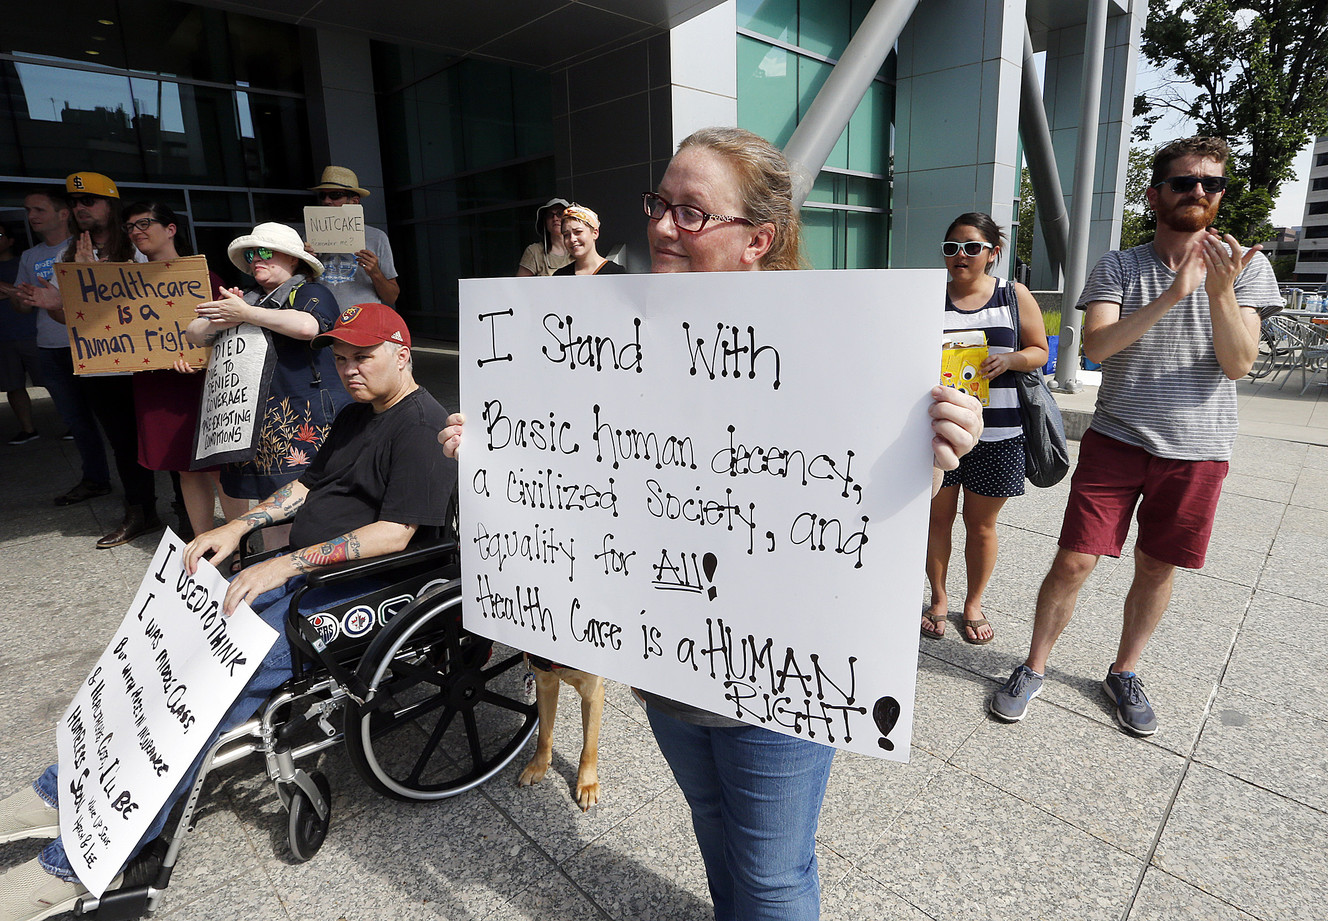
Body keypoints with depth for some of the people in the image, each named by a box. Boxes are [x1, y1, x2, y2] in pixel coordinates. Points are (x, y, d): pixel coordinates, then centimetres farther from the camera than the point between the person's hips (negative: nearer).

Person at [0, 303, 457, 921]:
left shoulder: (422, 426, -14)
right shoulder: (357, 414, 17)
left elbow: (395, 533, -23)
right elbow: (308, 485, 19)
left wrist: (287, 564, -25)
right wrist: (238, 527, 4)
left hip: (358, 590, -9)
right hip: (298, 572, 10)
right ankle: (64, 792, 16)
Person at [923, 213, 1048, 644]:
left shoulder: (1015, 295, 4)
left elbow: (1039, 351, 8)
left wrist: (1010, 359, -13)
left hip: (996, 433, 0)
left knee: (981, 525, 10)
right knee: (938, 517, 9)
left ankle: (973, 604, 30)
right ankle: (939, 599, 30)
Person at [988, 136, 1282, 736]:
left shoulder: (1245, 265, 2)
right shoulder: (1118, 266, 0)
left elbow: (1238, 364, -8)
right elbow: (1096, 346, -16)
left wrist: (1220, 292, -23)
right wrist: (1173, 293, -27)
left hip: (1198, 450, 2)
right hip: (1116, 439, -1)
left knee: (1156, 569, 10)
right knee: (1073, 562, -3)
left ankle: (1124, 674, 31)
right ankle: (1033, 669, 15)